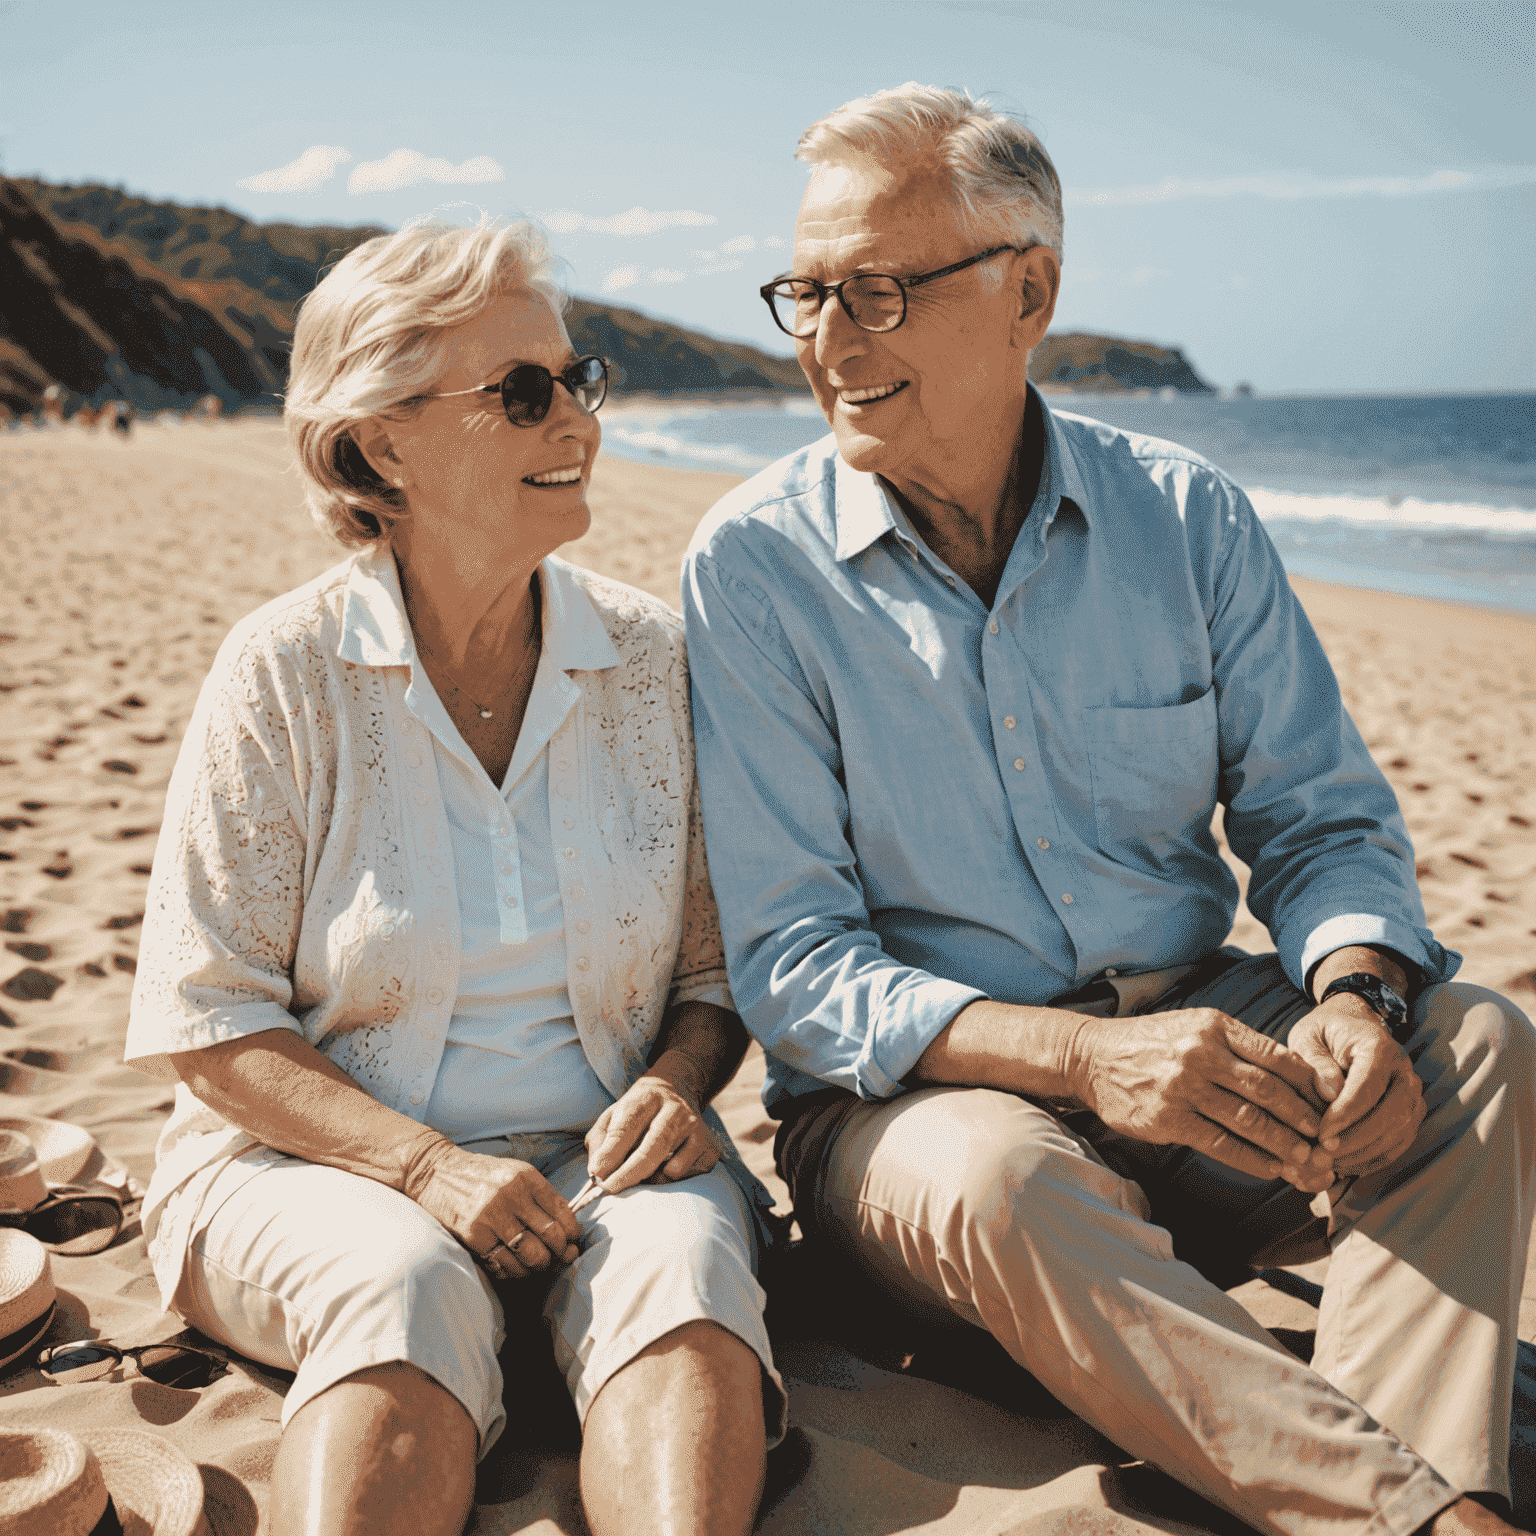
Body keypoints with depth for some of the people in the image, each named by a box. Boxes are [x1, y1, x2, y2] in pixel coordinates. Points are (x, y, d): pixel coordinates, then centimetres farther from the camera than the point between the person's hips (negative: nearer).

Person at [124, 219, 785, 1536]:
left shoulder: (653, 660, 1)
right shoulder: (285, 672, -7)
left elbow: (719, 963, 10)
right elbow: (204, 1023, -6)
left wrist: (674, 1081, -13)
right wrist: (425, 1169, -19)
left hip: (599, 1153, 2)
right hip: (320, 1159, -1)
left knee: (681, 1255, -30)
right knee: (404, 1285, -34)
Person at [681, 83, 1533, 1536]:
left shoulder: (1184, 514, 1)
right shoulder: (754, 563, -8)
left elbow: (1320, 816, 5)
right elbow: (787, 965, -12)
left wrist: (1355, 997, -19)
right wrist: (1081, 1055, -27)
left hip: (1191, 1026, 4)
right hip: (917, 1094, -3)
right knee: (996, 1184, -35)